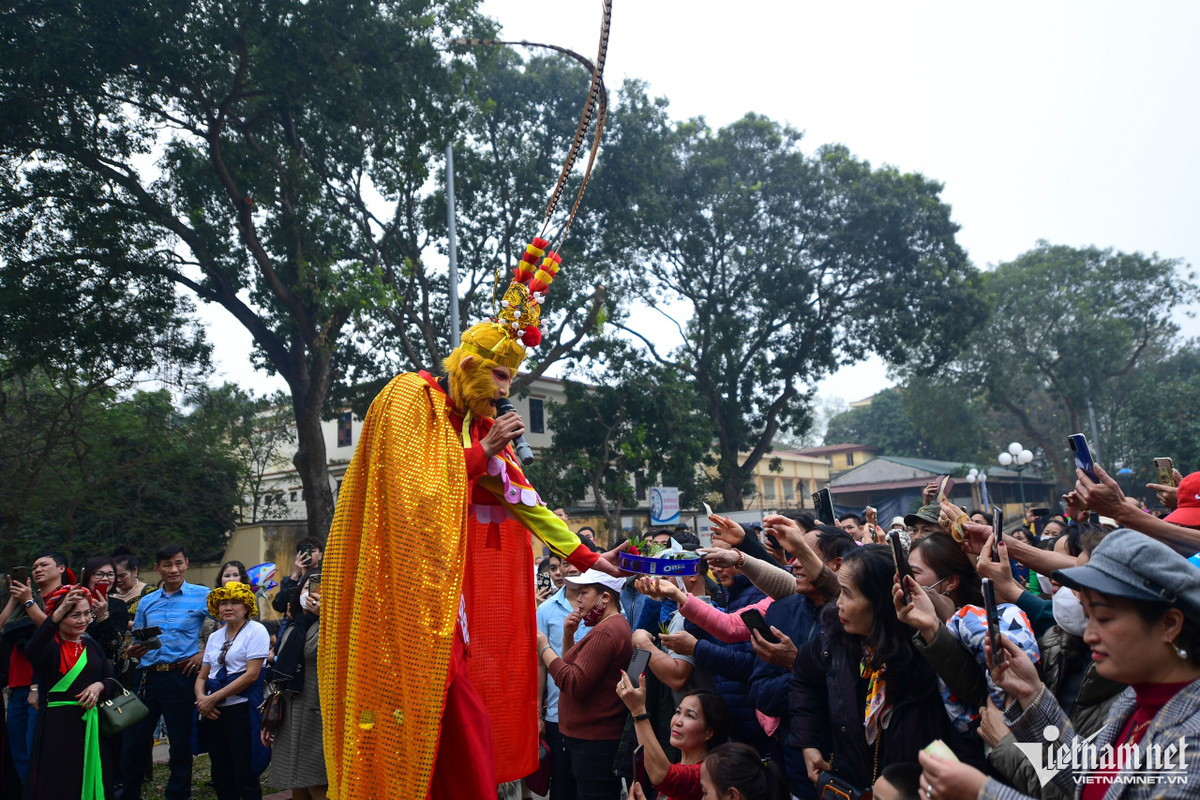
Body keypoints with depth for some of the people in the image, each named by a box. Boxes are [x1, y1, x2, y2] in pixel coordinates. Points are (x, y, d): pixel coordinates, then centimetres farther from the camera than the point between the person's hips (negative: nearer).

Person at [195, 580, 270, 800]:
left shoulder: (256, 631, -5)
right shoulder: (215, 636, 15)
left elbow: (251, 674, -14)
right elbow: (202, 676, 16)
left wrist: (214, 698, -15)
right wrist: (201, 698, -6)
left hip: (241, 710, -6)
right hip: (214, 713, 7)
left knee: (244, 778, -4)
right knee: (221, 777, 12)